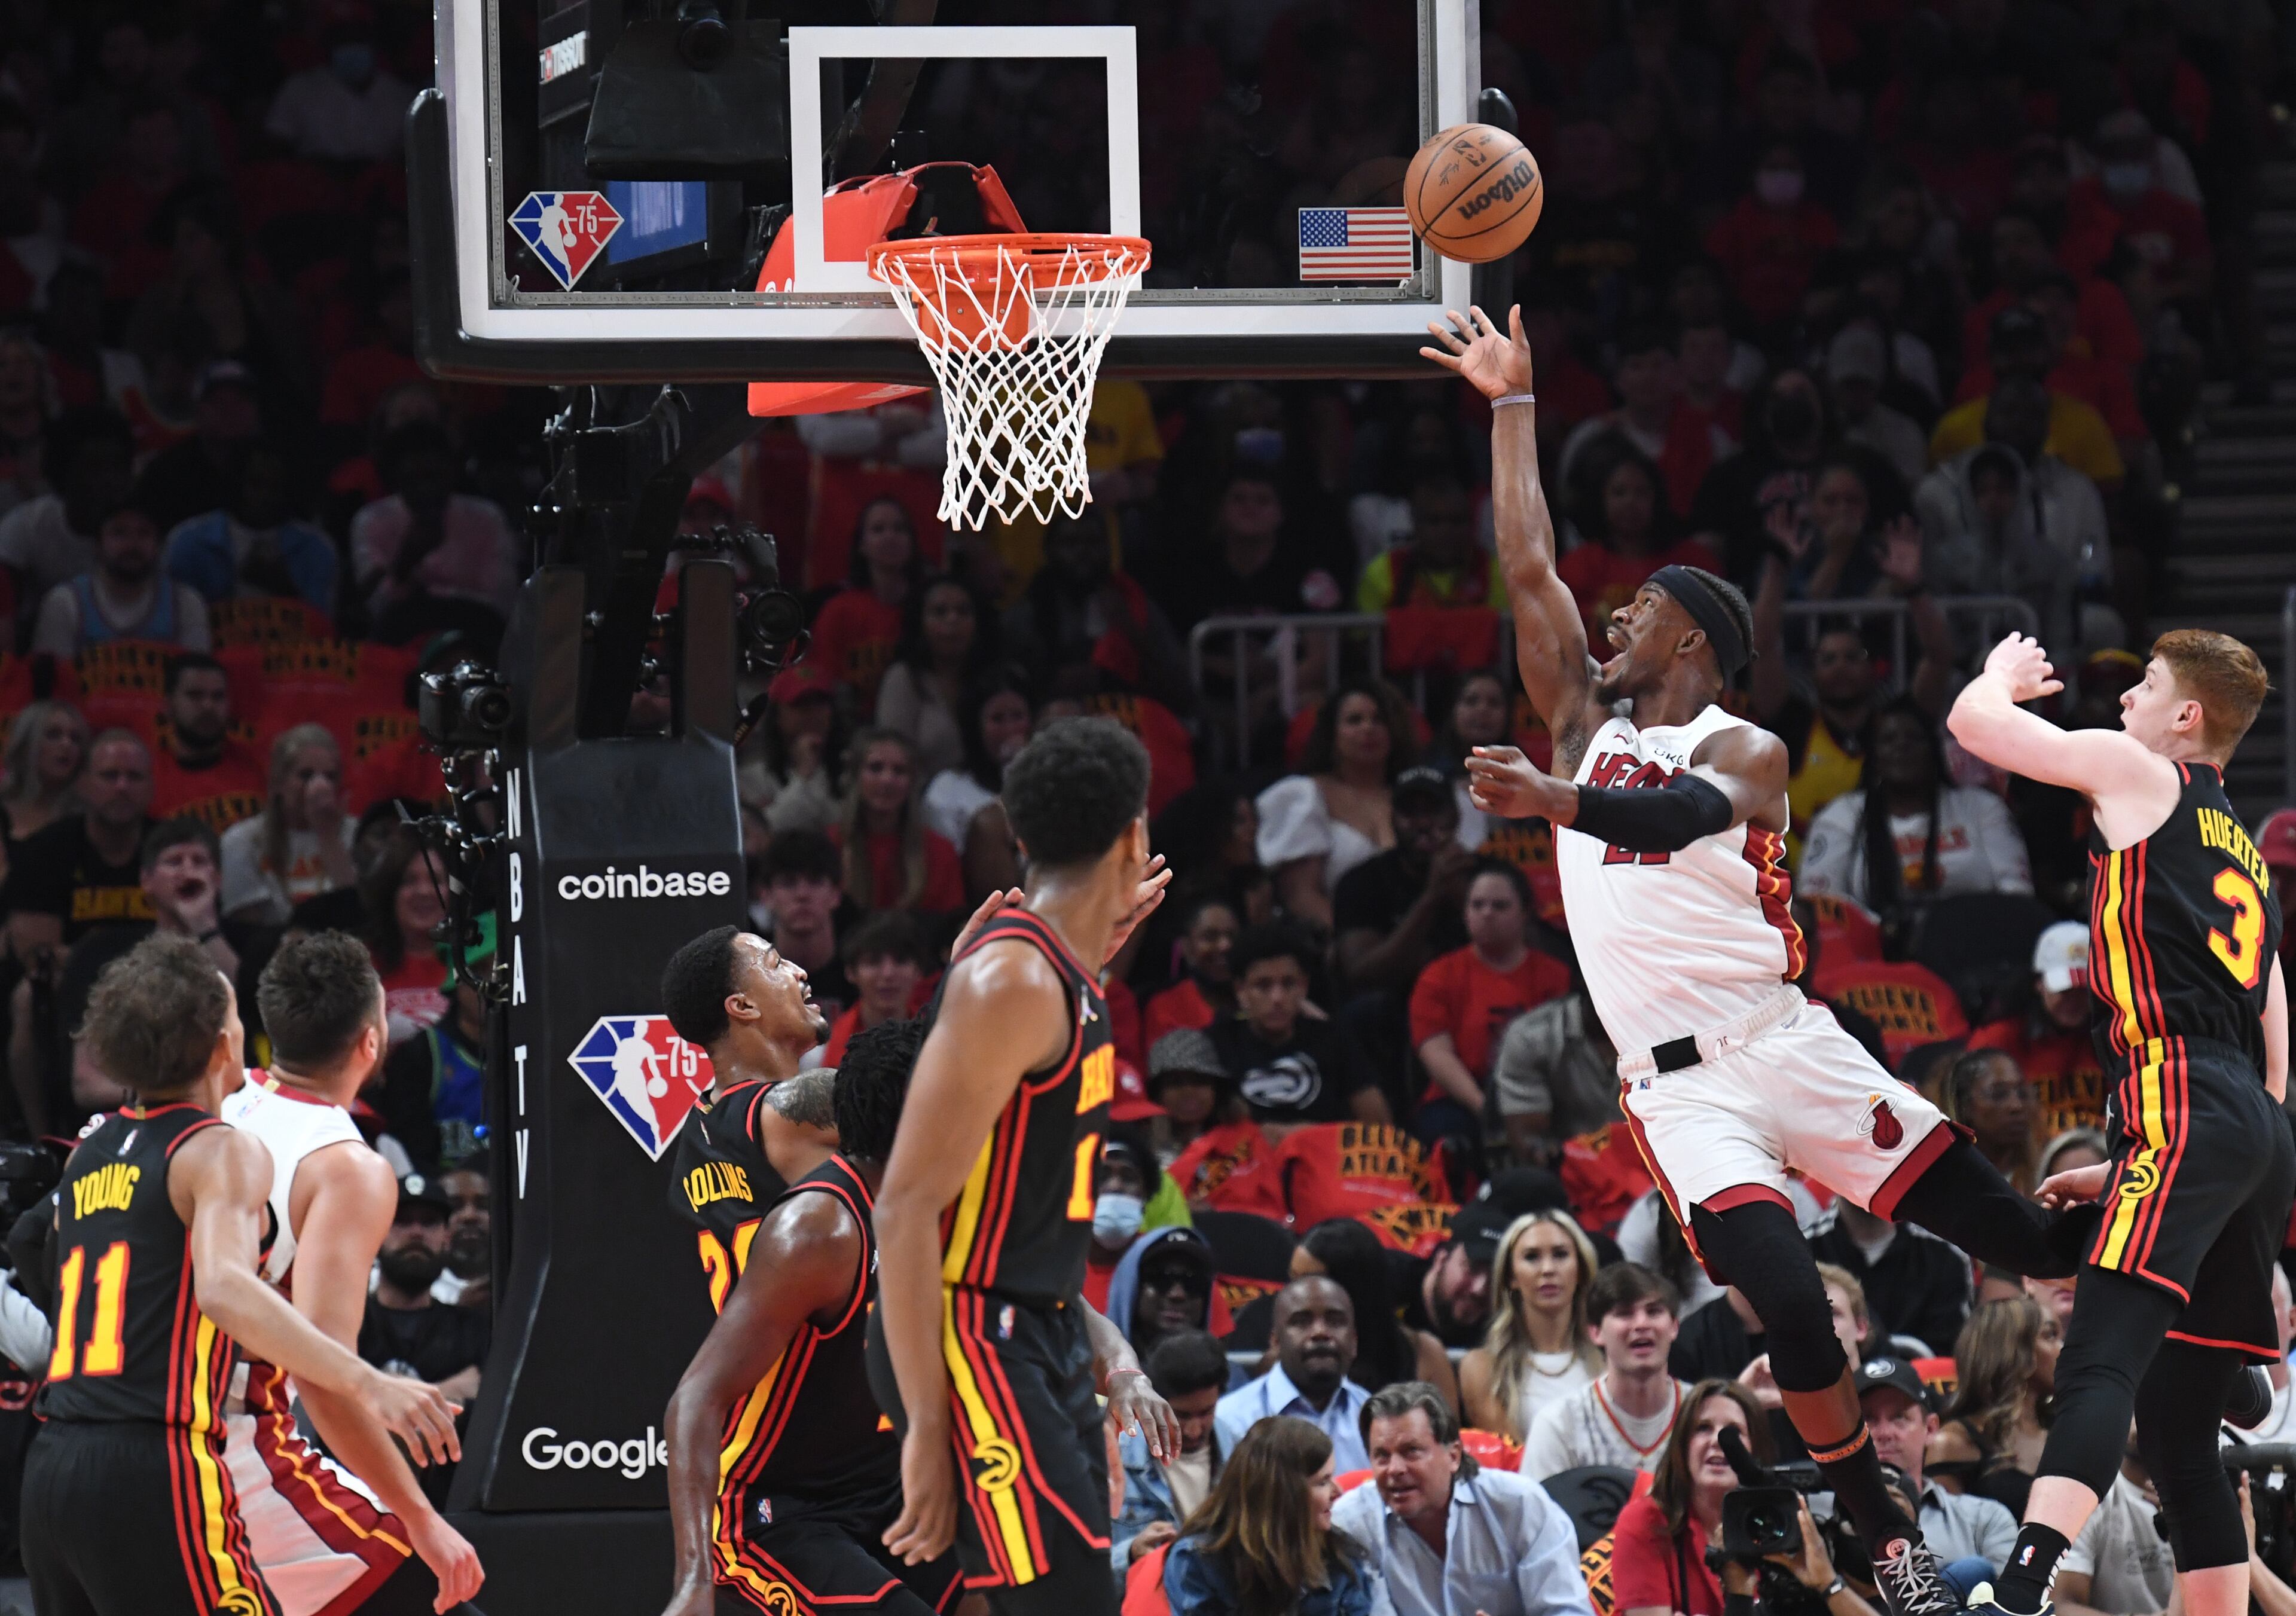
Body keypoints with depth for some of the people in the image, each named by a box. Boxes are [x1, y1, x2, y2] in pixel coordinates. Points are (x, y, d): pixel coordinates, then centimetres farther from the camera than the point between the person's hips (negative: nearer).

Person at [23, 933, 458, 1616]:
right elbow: (224, 1289, -23)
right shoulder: (224, 1152, -5)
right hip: (152, 1466, -8)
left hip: (52, 1461, 8)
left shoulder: (88, 1155, 18)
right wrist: (367, 1385, -30)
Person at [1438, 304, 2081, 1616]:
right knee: (1793, 1311, -15)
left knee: (2016, 1235, -5)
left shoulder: (1743, 751, -2)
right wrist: (1513, 405, 9)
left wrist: (1559, 804, -44)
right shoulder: (1589, 730, 16)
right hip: (1681, 1089, 2)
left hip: (1784, 1045, -2)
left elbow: (1682, 815, -25)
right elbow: (1531, 569, 11)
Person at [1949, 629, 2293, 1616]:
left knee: (2099, 1369, -25)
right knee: (2177, 1425, 11)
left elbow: (1976, 723, 9)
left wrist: (2006, 673, 33)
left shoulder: (2138, 773, 6)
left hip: (2185, 1112, -9)